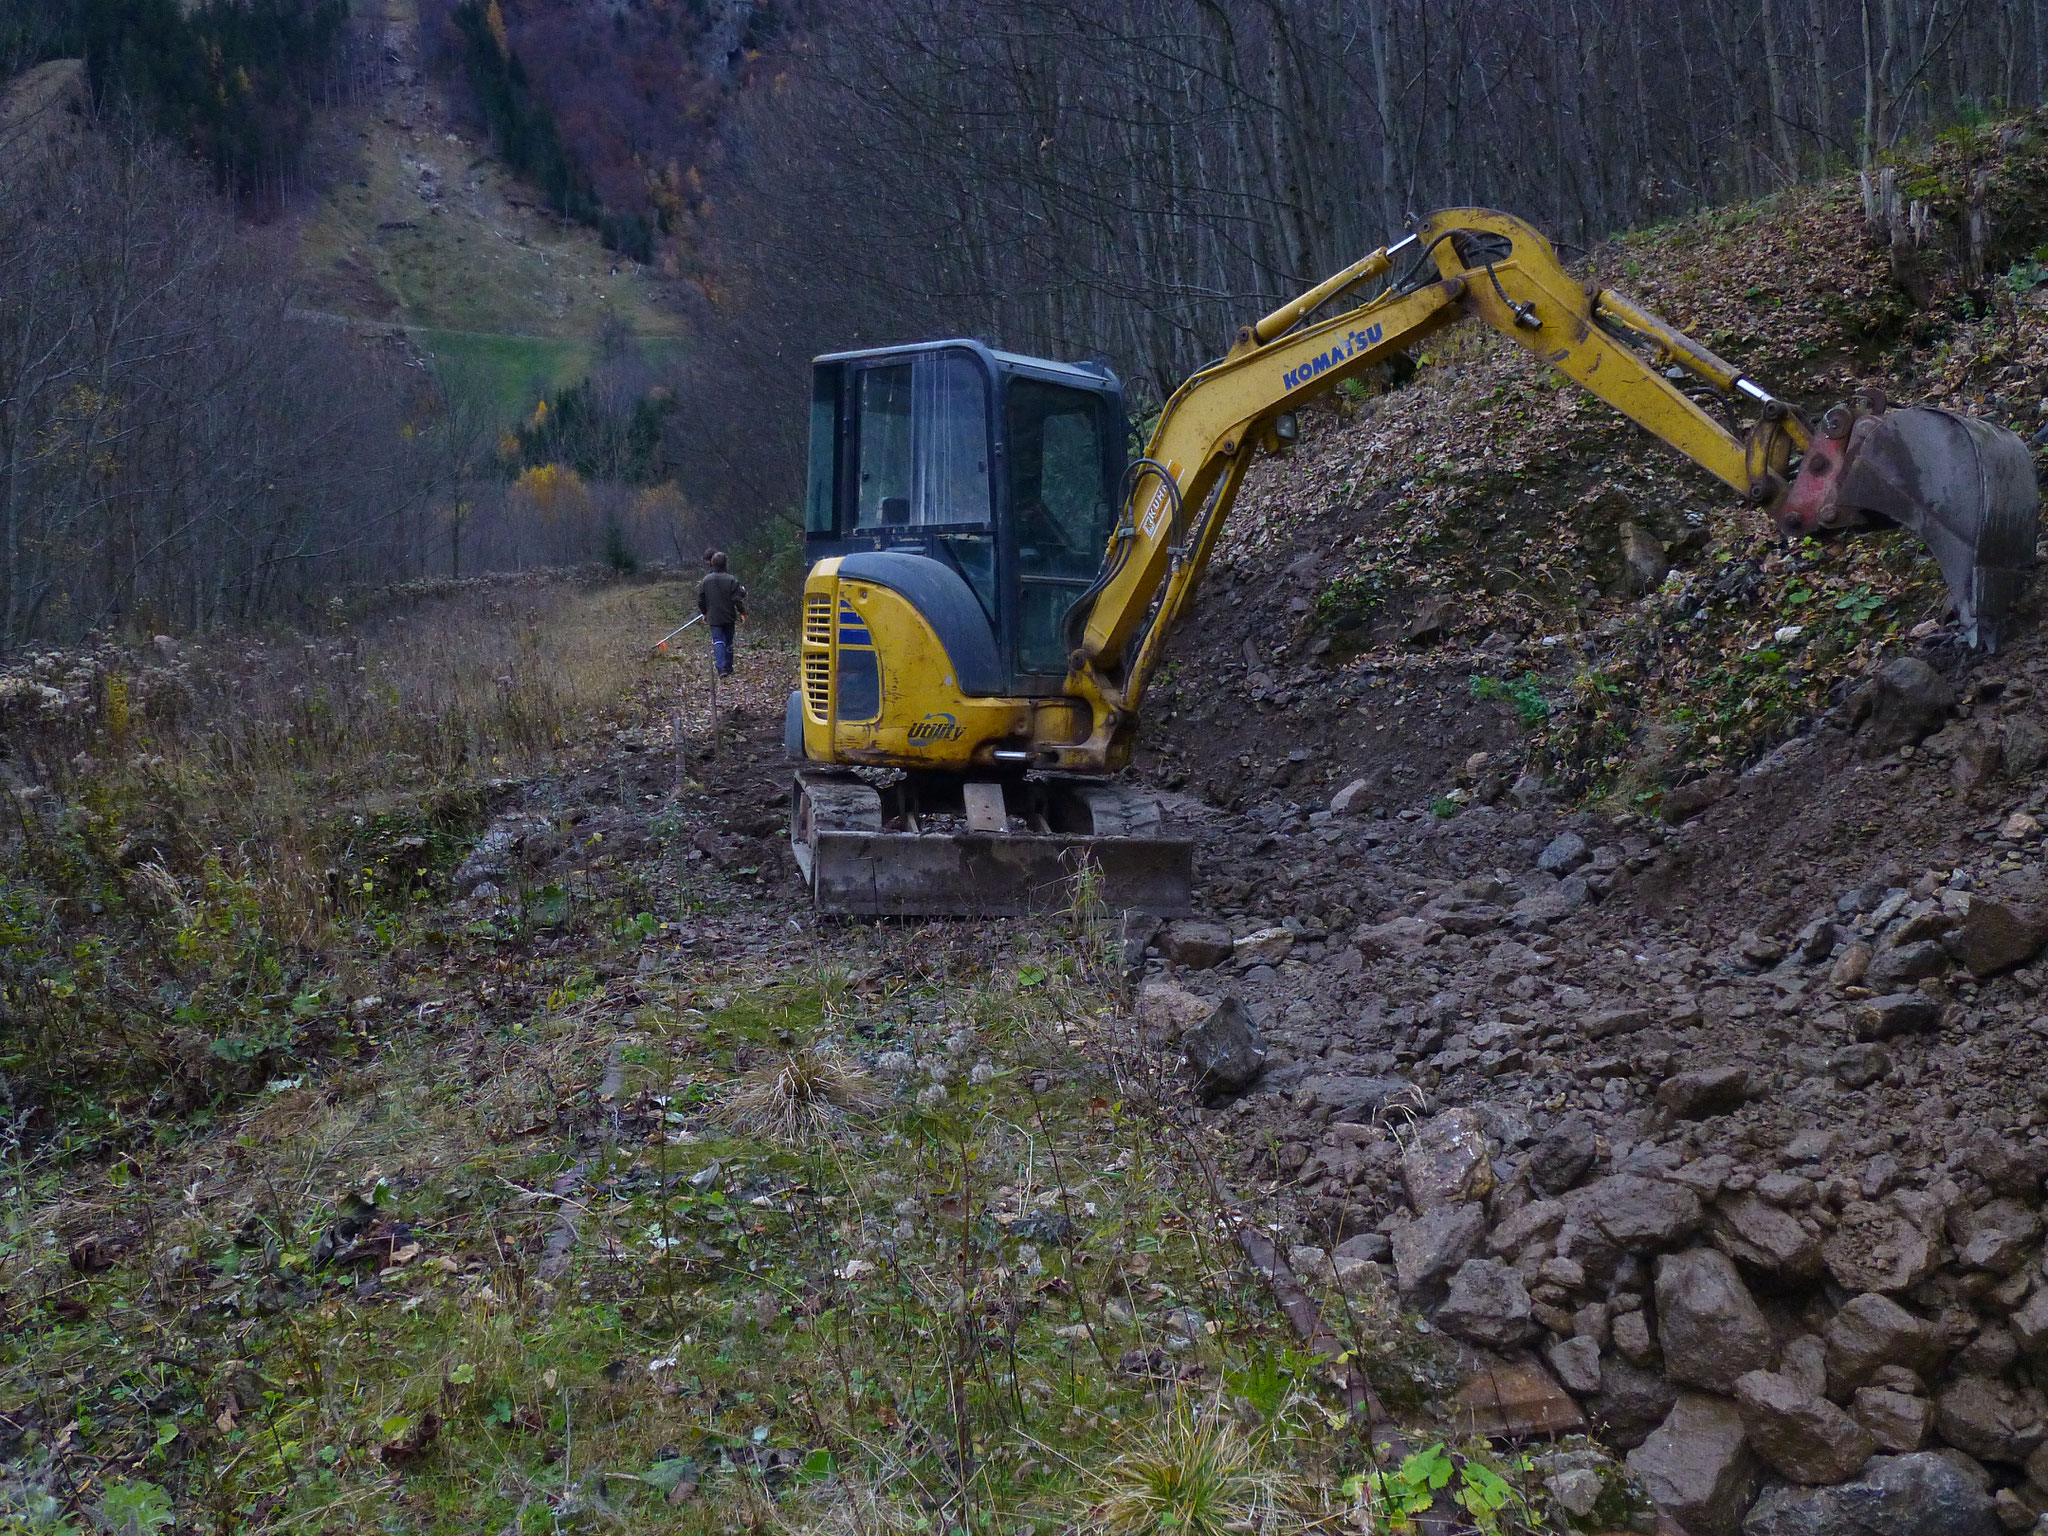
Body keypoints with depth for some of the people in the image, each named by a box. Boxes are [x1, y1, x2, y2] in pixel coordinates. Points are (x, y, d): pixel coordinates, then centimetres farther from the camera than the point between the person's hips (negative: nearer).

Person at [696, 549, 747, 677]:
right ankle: (729, 668, 19)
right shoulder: (731, 580, -9)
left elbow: (700, 600, 5)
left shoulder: (705, 580, -2)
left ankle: (721, 668, -21)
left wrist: (704, 613, 20)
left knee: (718, 642, -4)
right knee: (728, 642, 13)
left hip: (713, 617, 0)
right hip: (729, 617, 0)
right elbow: (737, 598, -10)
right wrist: (742, 612, 3)